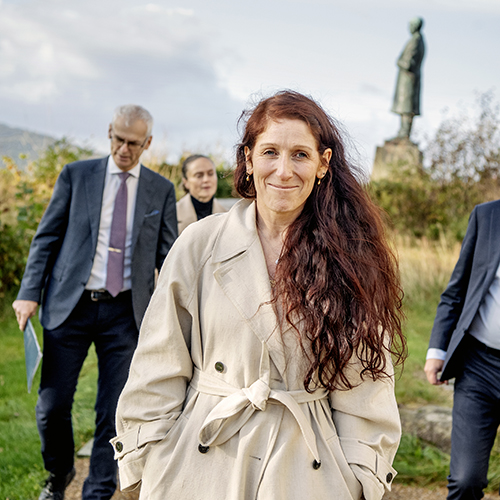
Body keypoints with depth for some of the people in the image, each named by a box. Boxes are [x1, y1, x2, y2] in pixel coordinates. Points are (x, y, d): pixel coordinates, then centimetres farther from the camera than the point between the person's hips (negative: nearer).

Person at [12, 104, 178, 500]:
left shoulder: (161, 190, 7)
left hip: (126, 313, 0)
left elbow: (168, 256, 10)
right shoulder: (76, 175, 5)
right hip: (71, 305, 0)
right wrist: (30, 292, -4)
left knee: (115, 412, 4)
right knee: (52, 405, 4)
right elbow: (46, 238, 6)